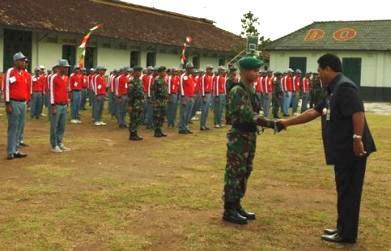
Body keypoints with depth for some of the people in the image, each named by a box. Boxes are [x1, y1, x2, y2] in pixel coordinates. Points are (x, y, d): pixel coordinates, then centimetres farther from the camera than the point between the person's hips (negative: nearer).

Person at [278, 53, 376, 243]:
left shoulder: (345, 87, -14)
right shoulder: (334, 90, 18)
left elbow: (358, 114, -24)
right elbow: (313, 112, 22)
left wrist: (357, 139, -29)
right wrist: (287, 122, 23)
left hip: (351, 149, -10)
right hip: (342, 149, 10)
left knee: (349, 191, -2)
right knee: (344, 190, 16)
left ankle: (347, 234, 6)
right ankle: (343, 228, 26)